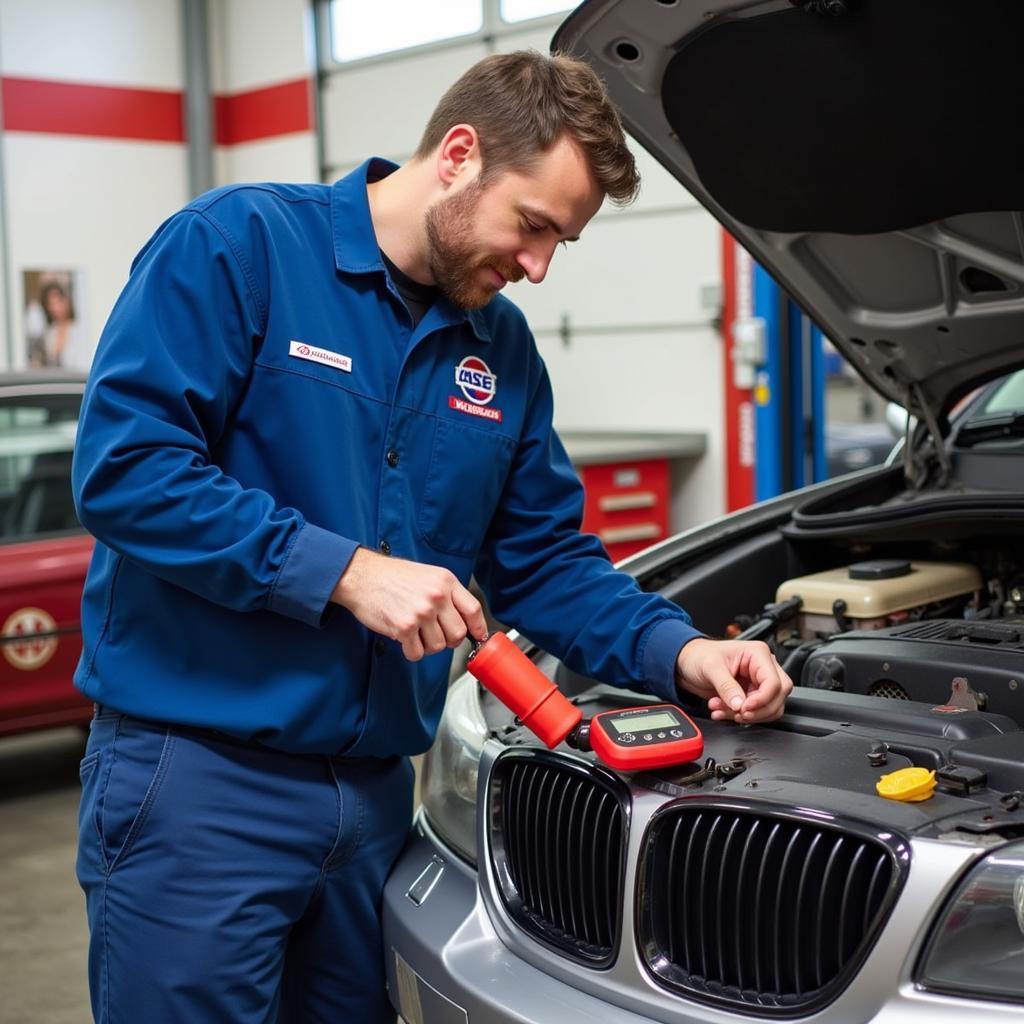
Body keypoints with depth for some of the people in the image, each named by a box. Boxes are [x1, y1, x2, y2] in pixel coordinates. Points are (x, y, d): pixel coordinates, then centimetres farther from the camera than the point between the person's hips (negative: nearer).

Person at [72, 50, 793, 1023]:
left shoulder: (503, 348, 9)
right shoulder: (235, 247, -10)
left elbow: (546, 560, 14)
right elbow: (123, 468, -19)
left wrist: (676, 651, -3)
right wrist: (345, 571, -21)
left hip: (374, 788, 7)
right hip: (198, 775, -6)